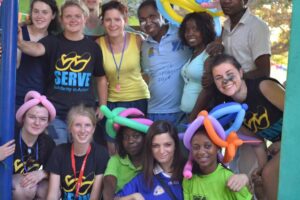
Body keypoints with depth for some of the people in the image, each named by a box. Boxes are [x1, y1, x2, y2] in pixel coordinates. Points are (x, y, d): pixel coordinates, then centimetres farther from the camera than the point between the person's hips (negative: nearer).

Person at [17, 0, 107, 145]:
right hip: (57, 112, -2)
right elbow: (37, 49, -25)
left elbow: (101, 78, 13)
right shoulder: (53, 41, -3)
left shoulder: (93, 47, 4)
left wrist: (103, 106, 9)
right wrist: (20, 43, -46)